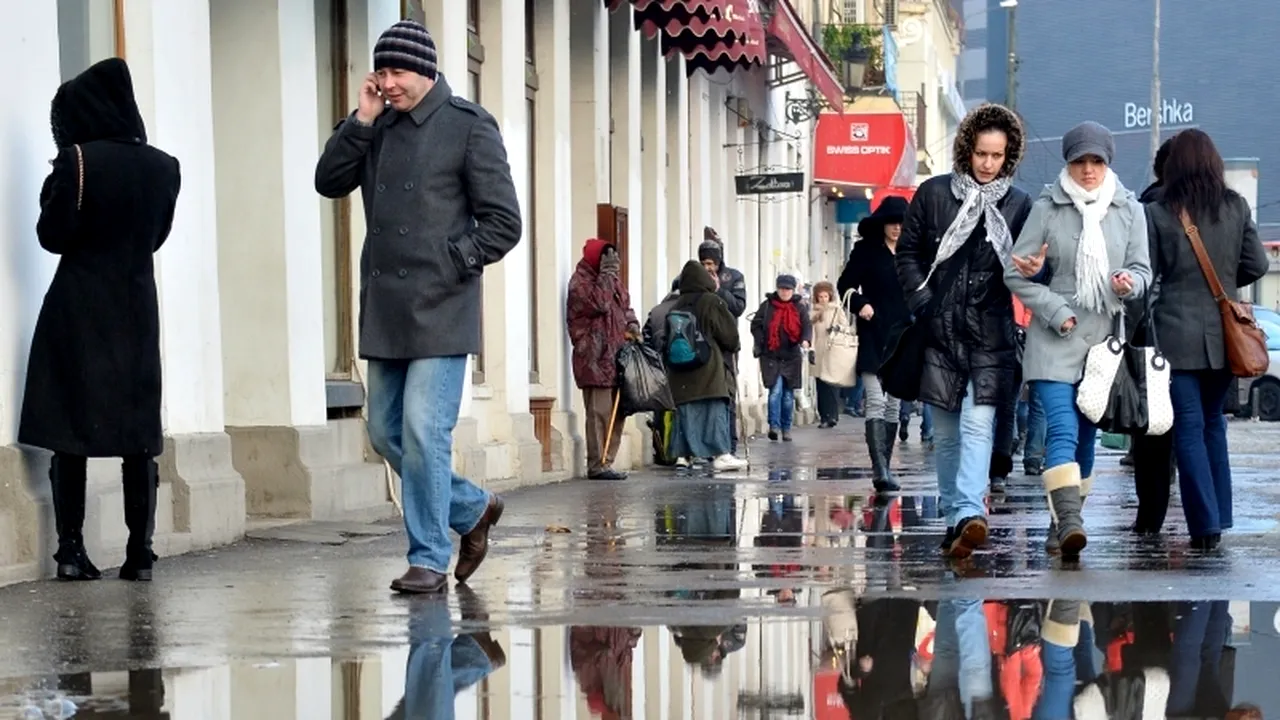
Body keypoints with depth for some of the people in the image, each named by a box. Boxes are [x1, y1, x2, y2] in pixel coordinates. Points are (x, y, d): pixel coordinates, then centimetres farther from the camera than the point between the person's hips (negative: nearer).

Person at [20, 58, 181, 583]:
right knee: (139, 436, 6)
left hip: (78, 309, -3)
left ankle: (72, 550, -1)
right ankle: (140, 554, 3)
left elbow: (52, 235, -8)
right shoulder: (164, 168, 2)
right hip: (138, 308, 3)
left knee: (71, 431, 2)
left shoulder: (78, 161, -11)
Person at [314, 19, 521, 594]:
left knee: (424, 432, -11)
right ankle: (473, 509, 29)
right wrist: (361, 121, -4)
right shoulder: (378, 127, 13)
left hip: (440, 311, -7)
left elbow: (503, 223, -5)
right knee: (386, 433, 10)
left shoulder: (468, 126, -4)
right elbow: (329, 182, 5)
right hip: (384, 311, 7)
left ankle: (429, 559, -1)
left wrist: (452, 264, -12)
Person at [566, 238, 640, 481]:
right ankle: (597, 465, -9)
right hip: (595, 358, -9)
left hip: (615, 356, 9)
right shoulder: (580, 282, -8)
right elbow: (600, 302, -23)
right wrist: (607, 273, -16)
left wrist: (631, 324, 9)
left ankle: (606, 462, 14)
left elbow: (624, 305, 29)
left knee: (616, 413, 9)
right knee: (599, 412, -11)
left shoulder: (612, 280, 20)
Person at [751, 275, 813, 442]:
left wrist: (805, 339, -26)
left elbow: (807, 326, -5)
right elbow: (756, 325, 5)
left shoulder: (799, 307, 6)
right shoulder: (767, 306, 2)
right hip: (771, 357, -2)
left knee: (788, 394, 8)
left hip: (792, 357, 2)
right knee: (775, 390, -15)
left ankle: (786, 429, 17)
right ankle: (774, 426, -15)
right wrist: (760, 343, -8)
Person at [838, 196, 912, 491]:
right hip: (873, 337, -5)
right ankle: (880, 470, -22)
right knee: (876, 402, -14)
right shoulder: (866, 250, 1)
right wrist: (860, 304, -18)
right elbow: (845, 285, 1)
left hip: (901, 337, 5)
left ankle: (884, 469, 16)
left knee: (893, 405, 9)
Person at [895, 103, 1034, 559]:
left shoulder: (1019, 205, 7)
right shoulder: (934, 194, 6)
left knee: (978, 426, -15)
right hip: (939, 333, 1)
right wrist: (923, 303, -3)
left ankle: (970, 516, -25)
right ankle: (956, 515, 17)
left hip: (990, 336, -1)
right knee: (946, 433, 7)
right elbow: (907, 255, 9)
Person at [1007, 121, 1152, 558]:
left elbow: (1142, 268, 11)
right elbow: (1017, 275, 1)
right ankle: (1069, 521, -31)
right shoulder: (1047, 208, 0)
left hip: (1104, 341, 3)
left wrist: (1130, 282, -13)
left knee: (1086, 435, 8)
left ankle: (1062, 523, 17)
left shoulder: (1129, 210, 7)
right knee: (1062, 429, -17)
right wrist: (1058, 313, -9)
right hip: (1054, 340, -3)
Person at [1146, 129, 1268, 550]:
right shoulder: (1236, 207, 2)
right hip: (1224, 332, 3)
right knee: (1213, 421, 17)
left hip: (1177, 333, -3)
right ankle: (1218, 517, 17)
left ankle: (1205, 524, -7)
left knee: (1189, 428, 0)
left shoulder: (1158, 213, -7)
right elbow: (1257, 265, 4)